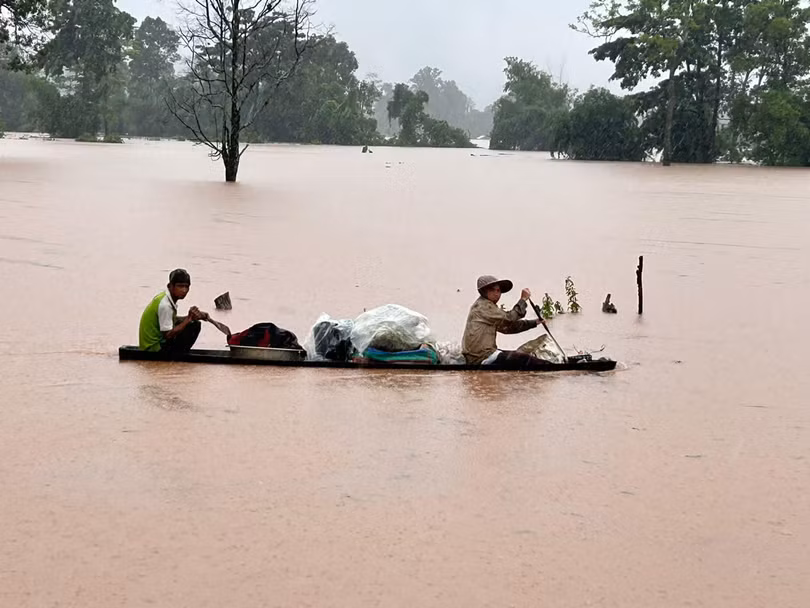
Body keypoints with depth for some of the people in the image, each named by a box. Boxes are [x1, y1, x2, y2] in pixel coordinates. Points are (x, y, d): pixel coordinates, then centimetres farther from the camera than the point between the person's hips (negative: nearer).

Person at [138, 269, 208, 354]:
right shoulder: (165, 305, -24)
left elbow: (172, 320, 15)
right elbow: (168, 335, -25)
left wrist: (191, 317, 1)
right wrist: (188, 319, -20)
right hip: (155, 348, -10)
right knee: (194, 326, -15)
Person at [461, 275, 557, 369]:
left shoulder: (486, 306, 20)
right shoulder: (482, 306, -11)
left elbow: (508, 327, 17)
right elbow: (509, 318, -15)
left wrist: (534, 323, 12)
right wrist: (523, 300, -7)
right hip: (481, 357, -11)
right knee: (523, 359, -13)